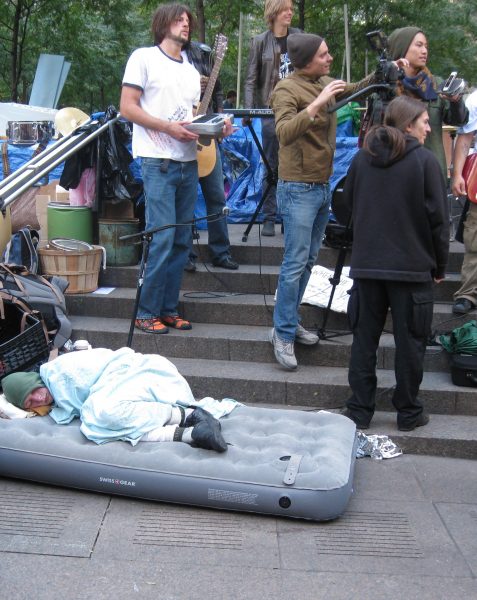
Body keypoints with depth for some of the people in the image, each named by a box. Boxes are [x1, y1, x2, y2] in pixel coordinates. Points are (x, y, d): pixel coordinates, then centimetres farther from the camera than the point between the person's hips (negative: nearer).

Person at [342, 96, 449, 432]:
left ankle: (359, 410, 16)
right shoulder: (425, 161, -9)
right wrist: (440, 266, 3)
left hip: (367, 264, 4)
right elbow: (438, 218, -7)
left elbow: (349, 203, 14)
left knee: (365, 338, 10)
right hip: (413, 266, -4)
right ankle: (409, 413, 16)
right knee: (410, 341, 7)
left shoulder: (362, 159, 4)